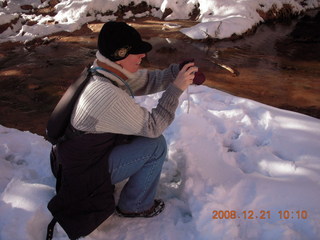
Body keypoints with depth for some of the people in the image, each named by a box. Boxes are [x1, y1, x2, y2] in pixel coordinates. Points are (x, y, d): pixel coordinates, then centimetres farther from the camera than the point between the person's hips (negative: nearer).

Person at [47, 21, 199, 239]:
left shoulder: (104, 71, -7)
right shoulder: (109, 95, -34)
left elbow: (147, 80, 2)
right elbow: (153, 126, -23)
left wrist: (177, 72, -13)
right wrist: (177, 88, -19)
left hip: (80, 153, 9)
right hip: (85, 172, -9)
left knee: (143, 132, 10)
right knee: (156, 144, -13)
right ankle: (135, 206, 8)